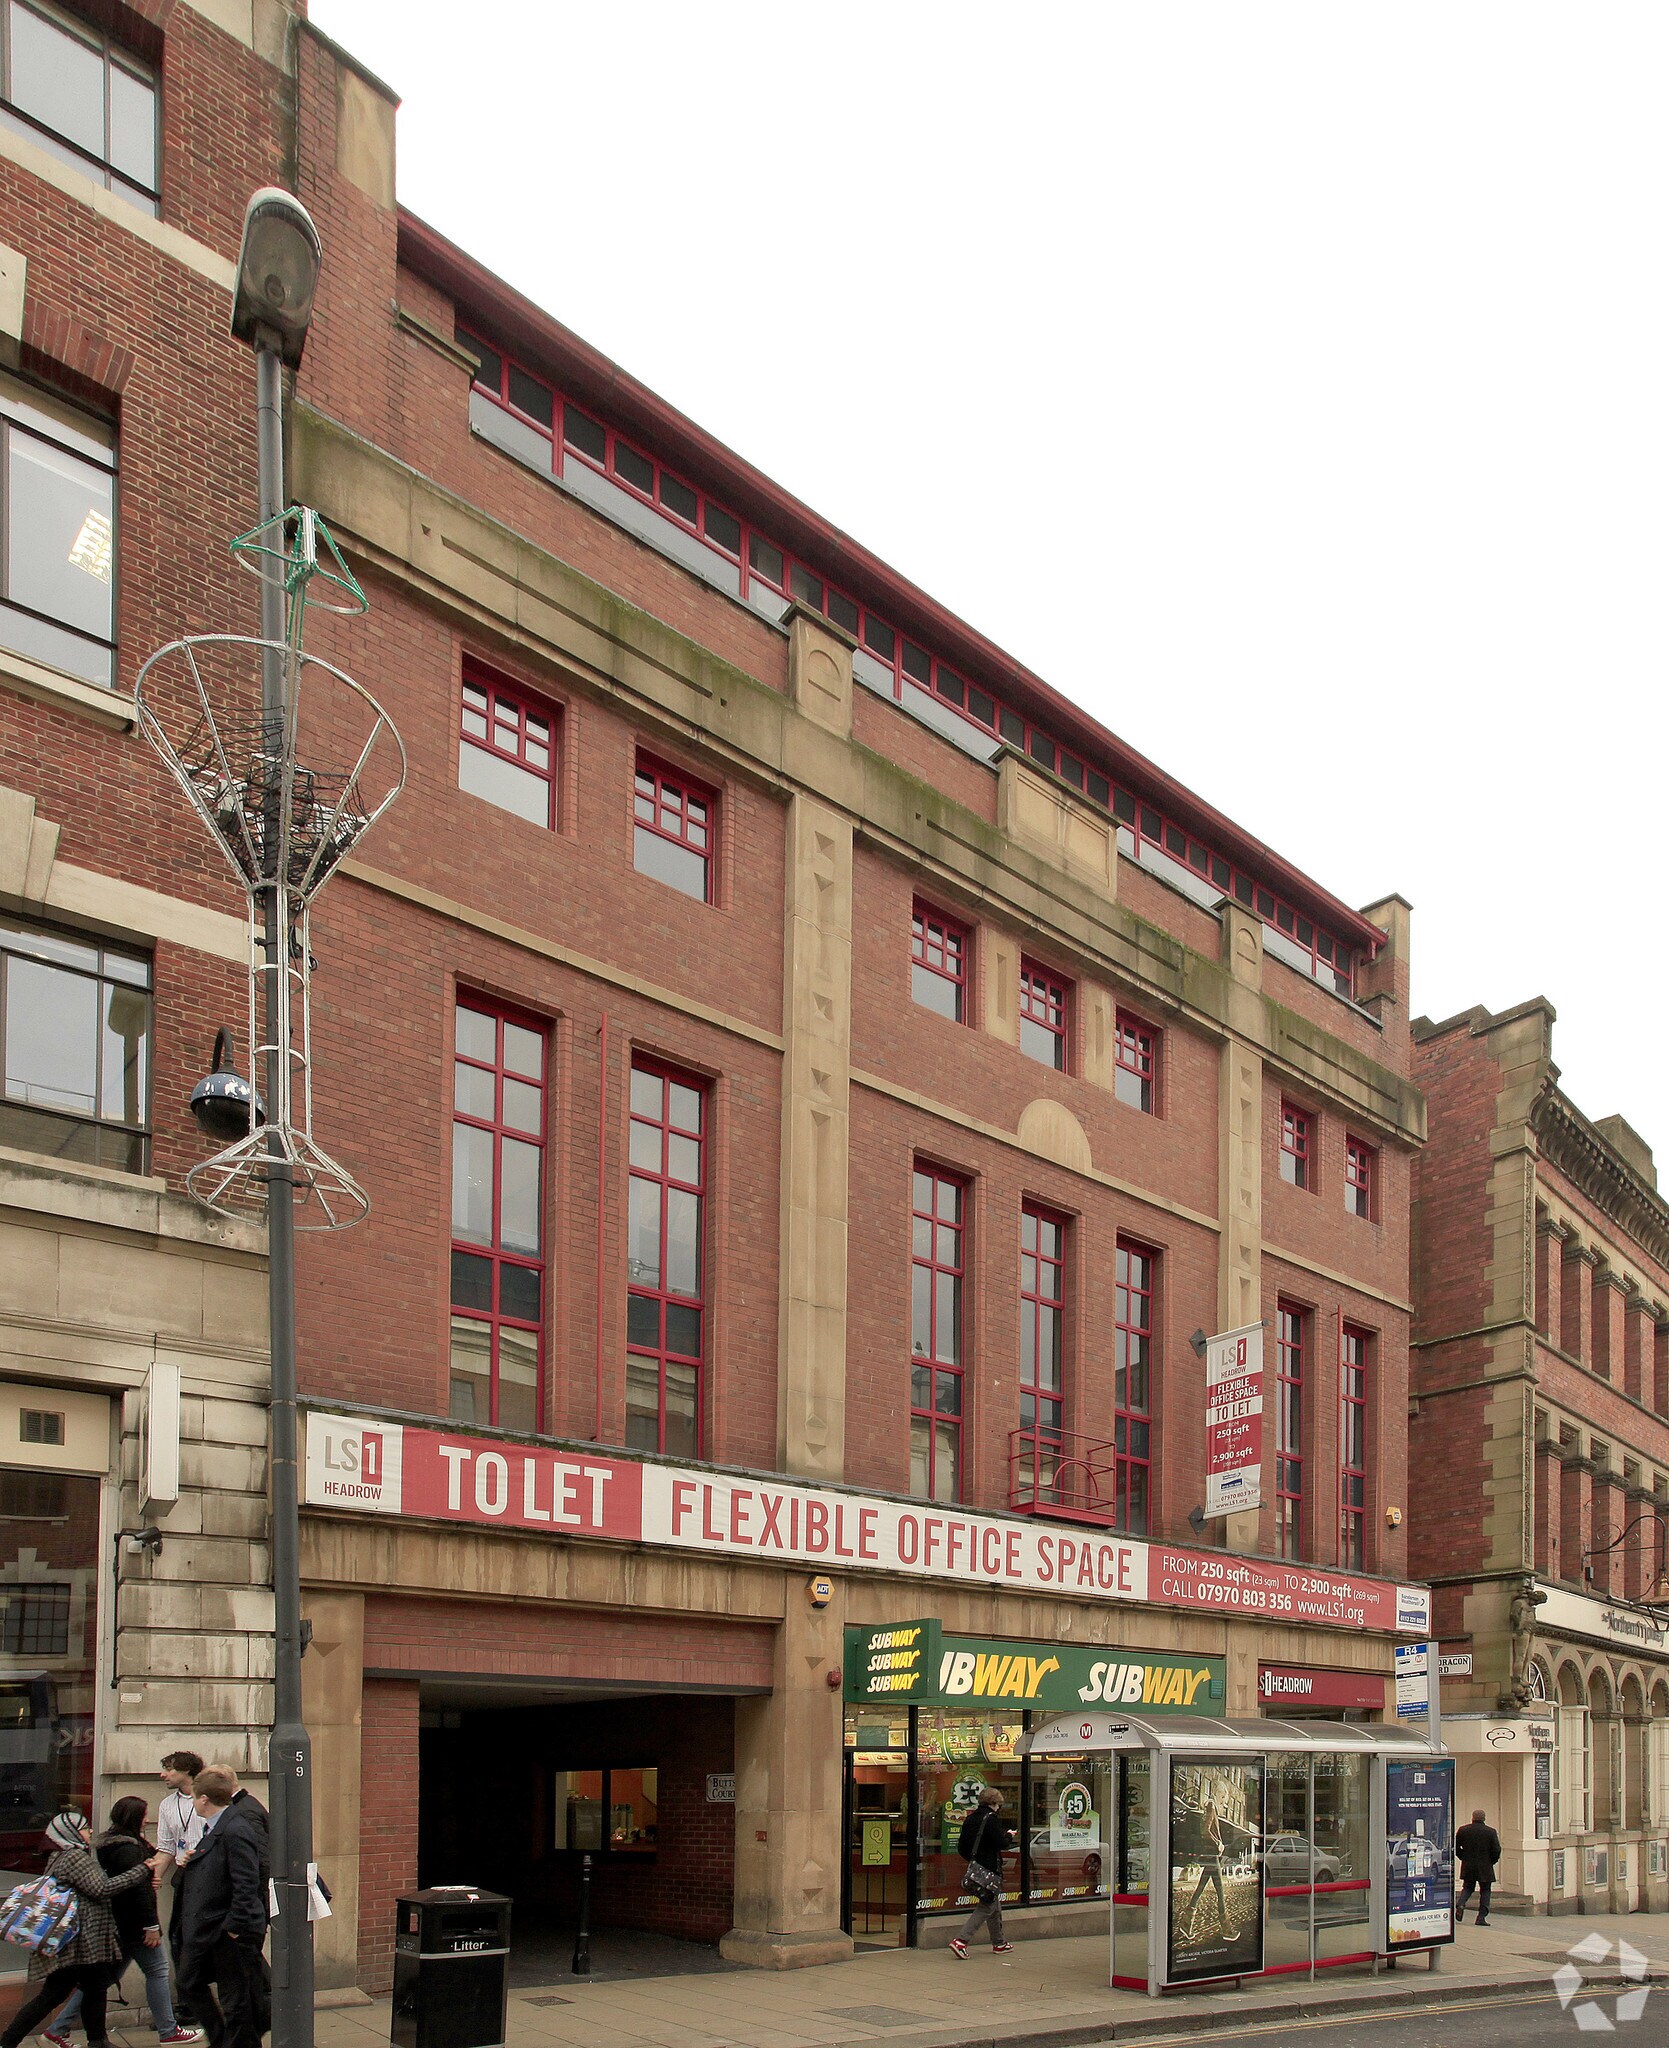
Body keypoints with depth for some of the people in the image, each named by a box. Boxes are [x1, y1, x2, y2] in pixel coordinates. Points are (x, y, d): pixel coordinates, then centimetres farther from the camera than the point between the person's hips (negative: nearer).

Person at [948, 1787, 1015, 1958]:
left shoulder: (970, 1819, 8)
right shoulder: (992, 1819, -15)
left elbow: (961, 1848, 11)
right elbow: (1002, 1844, -18)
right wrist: (1009, 1836, 2)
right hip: (991, 1870, -8)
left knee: (995, 1906, 21)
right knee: (986, 1907, -5)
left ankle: (999, 1943, 31)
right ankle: (961, 1941, -16)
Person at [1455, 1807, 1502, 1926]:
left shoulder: (1463, 1830, -1)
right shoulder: (1490, 1832, -8)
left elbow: (1456, 1847, 3)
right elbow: (1496, 1850, -10)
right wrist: (1492, 1861, 6)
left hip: (1468, 1867, 2)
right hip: (1485, 1867, -2)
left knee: (1467, 1888, 18)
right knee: (1485, 1891, 9)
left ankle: (1461, 1905, -9)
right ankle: (1481, 1917, 3)